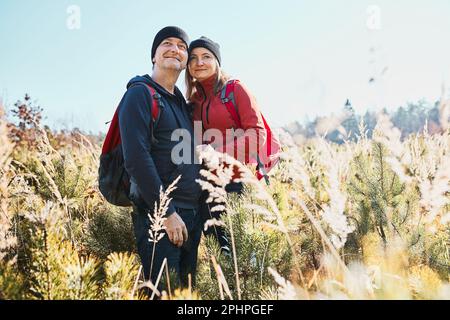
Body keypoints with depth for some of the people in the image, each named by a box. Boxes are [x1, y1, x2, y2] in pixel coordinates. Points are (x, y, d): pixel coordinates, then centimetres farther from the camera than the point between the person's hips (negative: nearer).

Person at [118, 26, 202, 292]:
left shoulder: (181, 101, 18)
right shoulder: (140, 94, -7)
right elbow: (137, 159, -17)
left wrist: (198, 210, 12)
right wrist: (167, 212, -20)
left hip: (192, 215, 8)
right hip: (158, 215, -8)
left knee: (188, 290, 13)